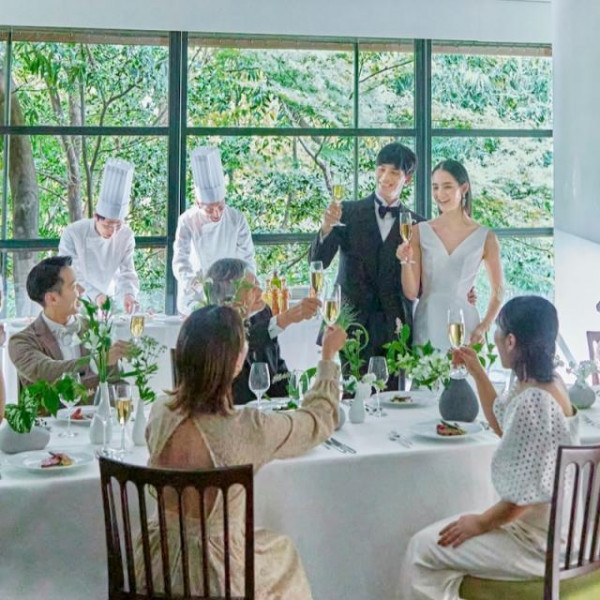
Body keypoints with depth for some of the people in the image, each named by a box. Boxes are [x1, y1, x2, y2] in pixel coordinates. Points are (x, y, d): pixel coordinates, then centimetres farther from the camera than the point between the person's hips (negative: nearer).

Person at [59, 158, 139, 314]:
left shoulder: (126, 235, -8)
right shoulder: (73, 233, -18)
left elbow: (126, 271, -7)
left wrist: (129, 293, -29)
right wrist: (94, 295, -34)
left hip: (106, 304, 2)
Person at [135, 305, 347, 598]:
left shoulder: (160, 413, -13)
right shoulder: (248, 429, -26)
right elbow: (321, 419, -7)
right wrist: (328, 355, 7)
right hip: (215, 576, -4)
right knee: (283, 552, 28)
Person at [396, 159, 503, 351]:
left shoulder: (485, 238, -1)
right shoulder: (420, 231, 1)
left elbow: (497, 291, 9)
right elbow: (411, 293, 0)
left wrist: (483, 327, -3)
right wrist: (406, 262, -16)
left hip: (464, 325, -1)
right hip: (427, 326, 1)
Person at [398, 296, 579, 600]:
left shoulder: (534, 403, -29)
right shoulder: (546, 383, 1)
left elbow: (526, 496, -26)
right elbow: (502, 425, 21)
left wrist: (481, 523, -10)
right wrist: (476, 371, 15)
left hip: (539, 540, -9)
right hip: (552, 525, 9)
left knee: (423, 548, -1)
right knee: (433, 538, 19)